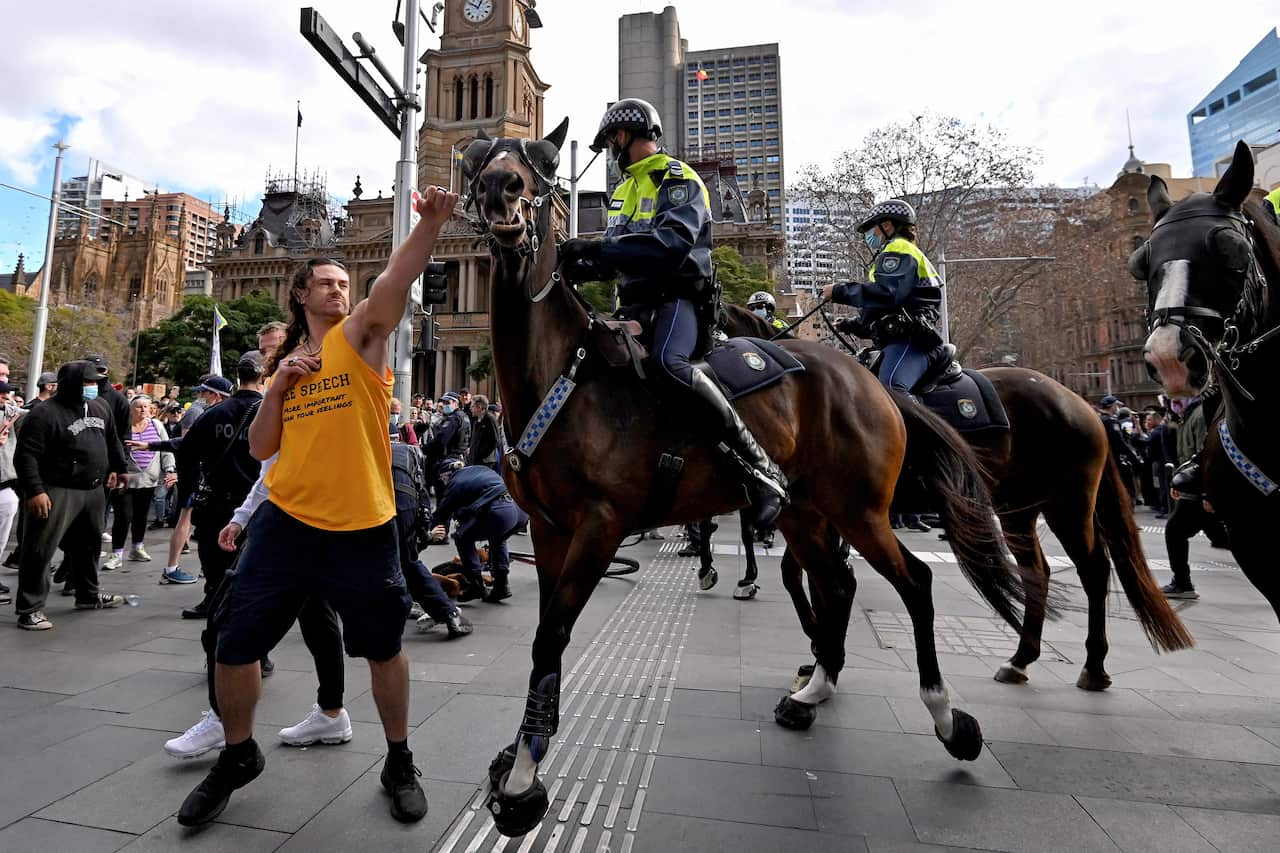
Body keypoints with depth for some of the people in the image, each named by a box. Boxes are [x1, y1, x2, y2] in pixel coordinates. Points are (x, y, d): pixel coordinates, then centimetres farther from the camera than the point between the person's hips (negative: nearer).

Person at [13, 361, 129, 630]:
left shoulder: (101, 407, 9)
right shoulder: (45, 413, -13)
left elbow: (112, 440, 23)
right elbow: (26, 456, -16)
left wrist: (120, 467, 25)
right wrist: (35, 490, -23)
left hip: (94, 489, 7)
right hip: (57, 491, -7)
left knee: (88, 544, 18)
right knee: (40, 550, -3)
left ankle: (89, 594, 32)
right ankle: (30, 609, 5)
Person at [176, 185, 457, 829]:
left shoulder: (361, 335, 1)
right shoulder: (286, 360, 14)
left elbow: (395, 280, -20)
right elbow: (261, 449, 10)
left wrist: (430, 222, -36)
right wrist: (277, 386, -3)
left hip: (363, 528, -4)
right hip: (285, 523, 4)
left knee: (383, 649, 8)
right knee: (235, 645, 10)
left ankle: (399, 763, 31)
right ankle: (237, 757, 39)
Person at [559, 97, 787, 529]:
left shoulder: (678, 179, -3)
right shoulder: (625, 188, 25)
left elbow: (673, 243, -23)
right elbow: (616, 254, 20)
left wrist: (599, 248, -28)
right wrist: (584, 265, -3)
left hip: (677, 294, -9)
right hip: (636, 301, 9)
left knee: (669, 362, -37)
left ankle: (760, 467, -32)